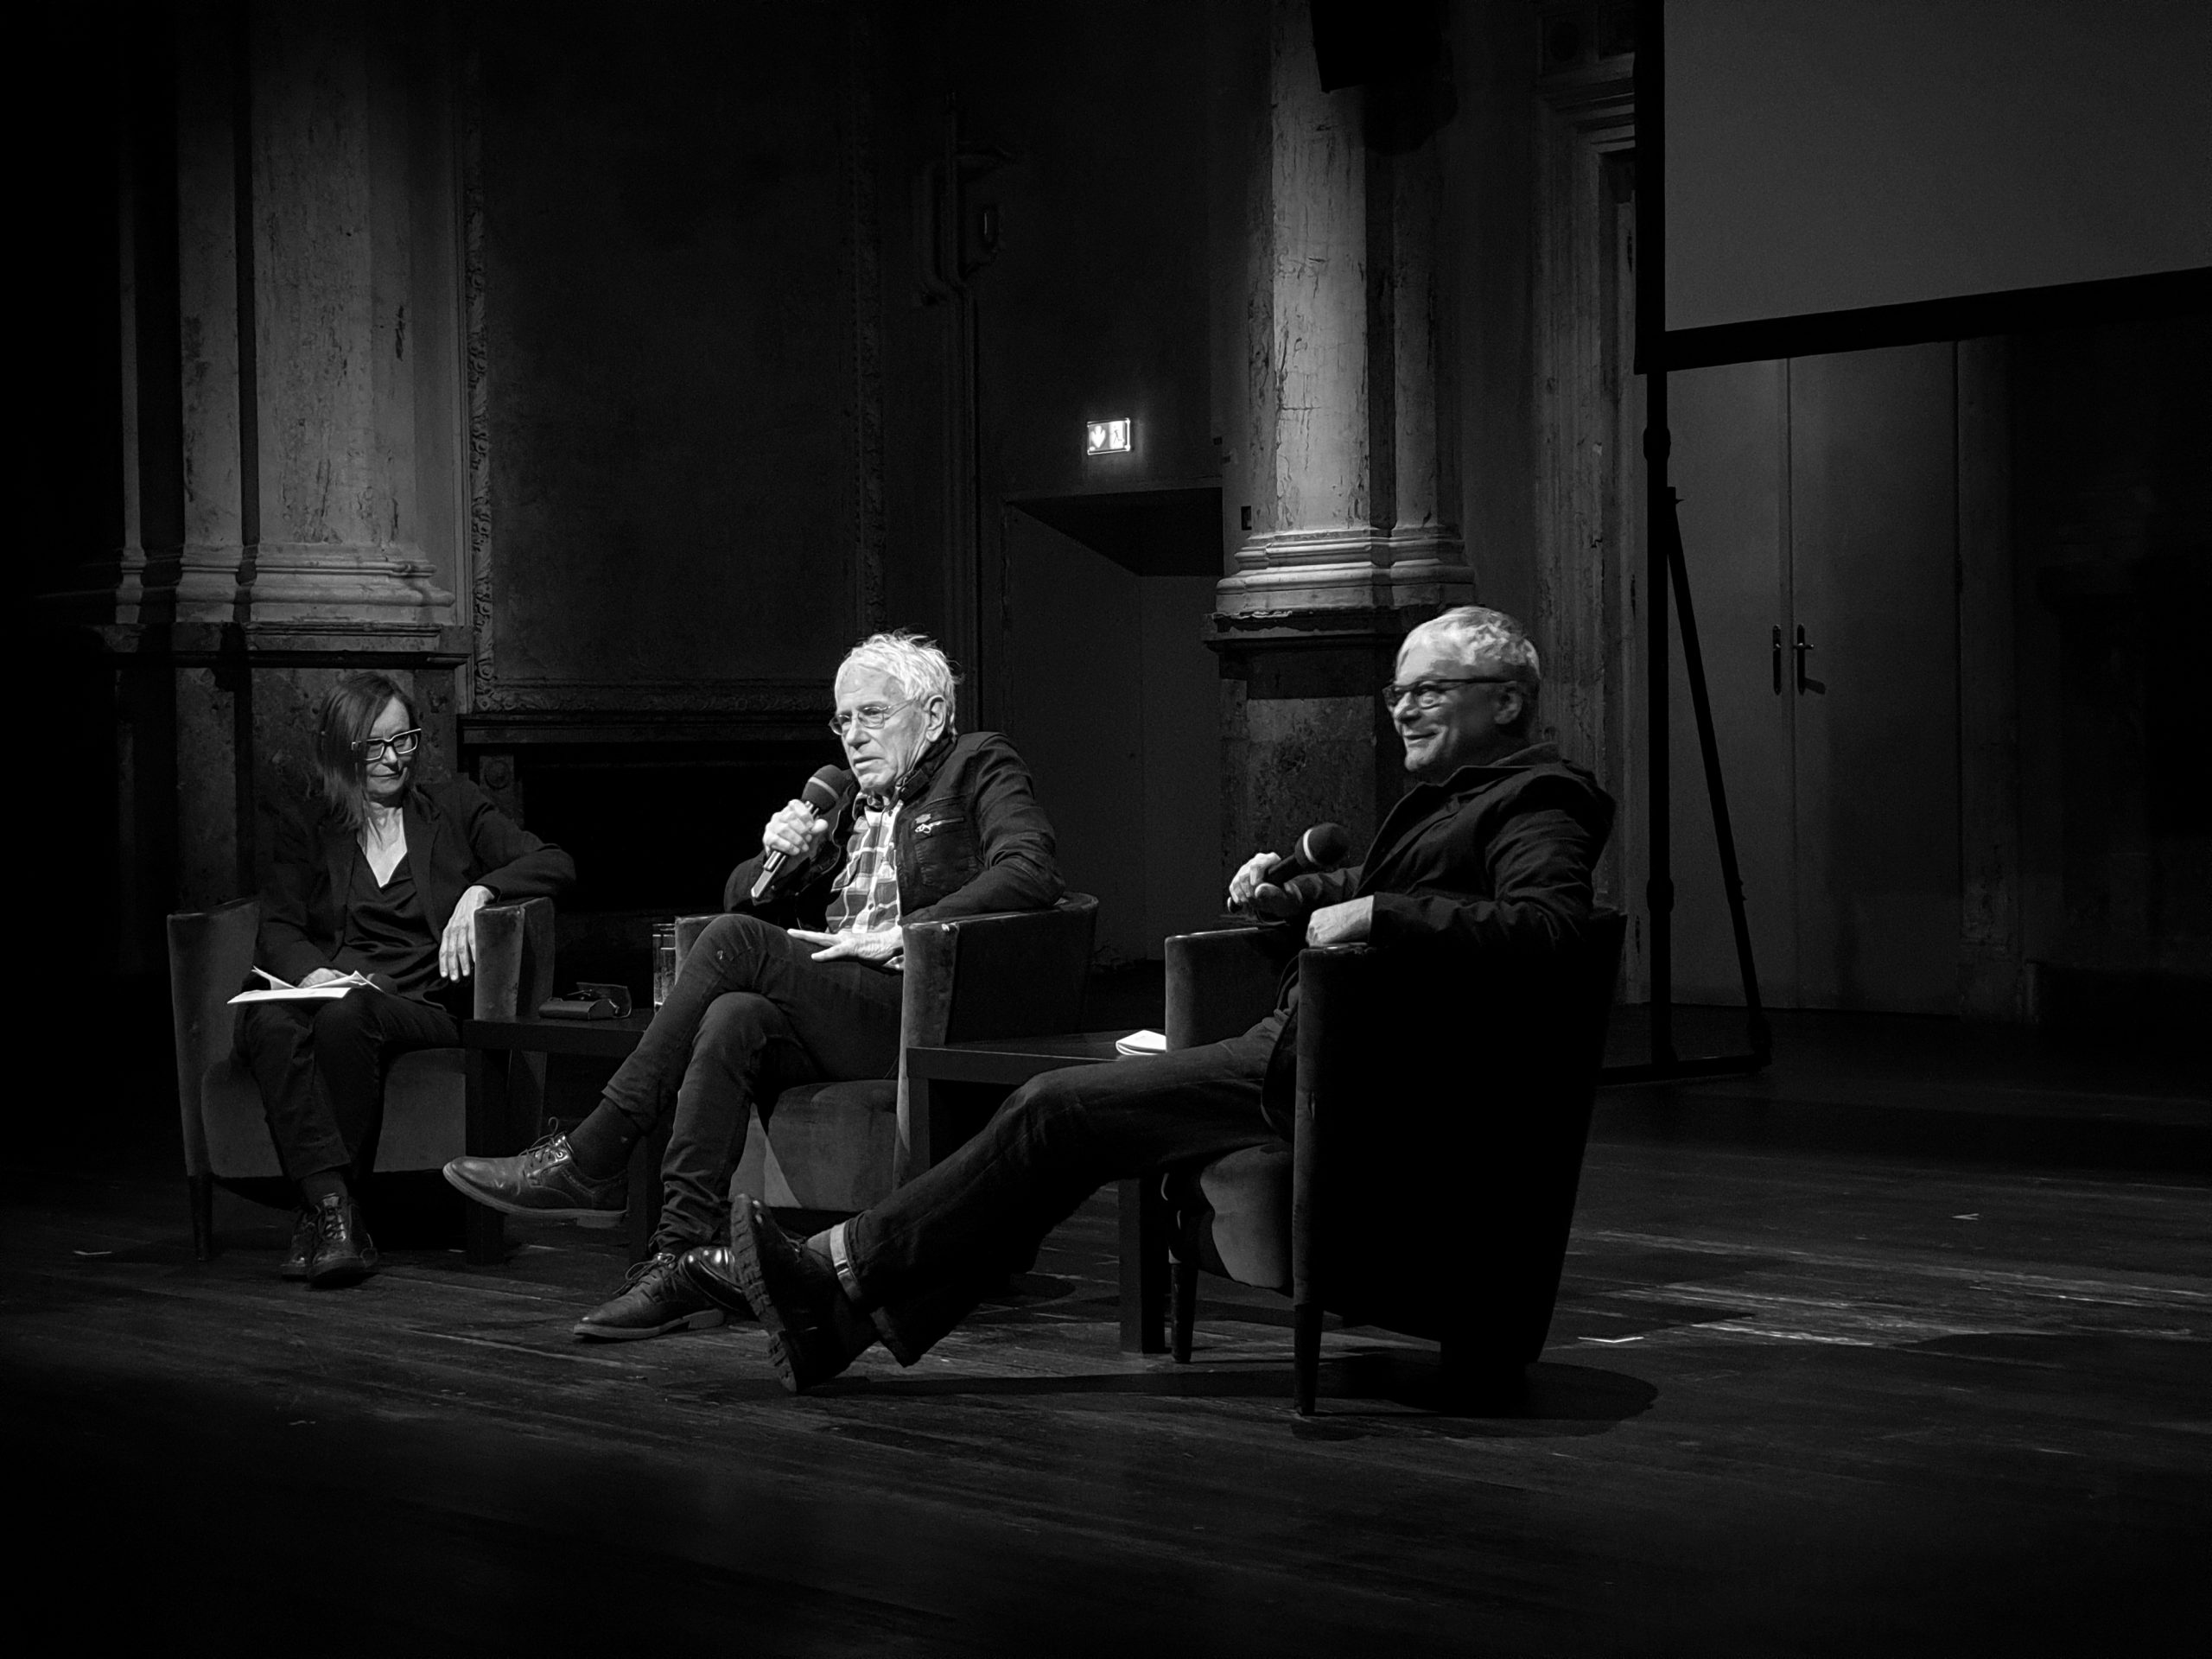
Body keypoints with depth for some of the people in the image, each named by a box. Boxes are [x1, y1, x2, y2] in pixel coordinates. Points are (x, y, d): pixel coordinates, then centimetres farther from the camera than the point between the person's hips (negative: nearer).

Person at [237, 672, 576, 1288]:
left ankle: (322, 1212, -32)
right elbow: (278, 929, 8)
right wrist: (311, 971, -16)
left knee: (347, 1015, -37)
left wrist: (479, 890, -10)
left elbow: (555, 865, 9)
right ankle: (332, 1206, -41)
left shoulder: (455, 808, 18)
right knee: (269, 1022, -35)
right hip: (330, 988, 1)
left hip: (421, 1002, -1)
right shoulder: (305, 830, 20)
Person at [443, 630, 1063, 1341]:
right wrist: (783, 856, 5)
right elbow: (741, 895, 28)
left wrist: (903, 934, -16)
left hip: (924, 1010, -6)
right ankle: (683, 1260, -35)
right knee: (733, 1018, -28)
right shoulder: (844, 799, 28)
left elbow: (1032, 873, -9)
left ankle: (588, 1162, -22)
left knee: (736, 940, -23)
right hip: (838, 1009, 6)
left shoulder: (980, 768, 10)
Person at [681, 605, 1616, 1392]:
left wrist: (1379, 914, -29)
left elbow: (1546, 928, -30)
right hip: (1309, 1048, 10)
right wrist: (1290, 894, 17)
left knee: (1058, 1109, -10)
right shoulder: (1460, 792, 20)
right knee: (1073, 1126, 3)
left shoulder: (1535, 805, -12)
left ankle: (845, 1266, 0)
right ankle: (850, 1317, 0)